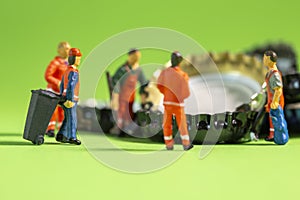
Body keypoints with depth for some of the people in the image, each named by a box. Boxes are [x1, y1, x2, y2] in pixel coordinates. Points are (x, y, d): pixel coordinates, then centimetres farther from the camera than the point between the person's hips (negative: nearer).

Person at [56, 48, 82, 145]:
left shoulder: (67, 71, 16)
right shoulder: (73, 72, -16)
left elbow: (62, 85, 20)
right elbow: (71, 86, -27)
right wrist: (70, 100, -27)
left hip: (66, 99, 9)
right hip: (70, 100, -9)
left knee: (67, 119, 14)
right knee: (72, 119, -6)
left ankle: (61, 136, 16)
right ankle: (72, 137, -4)